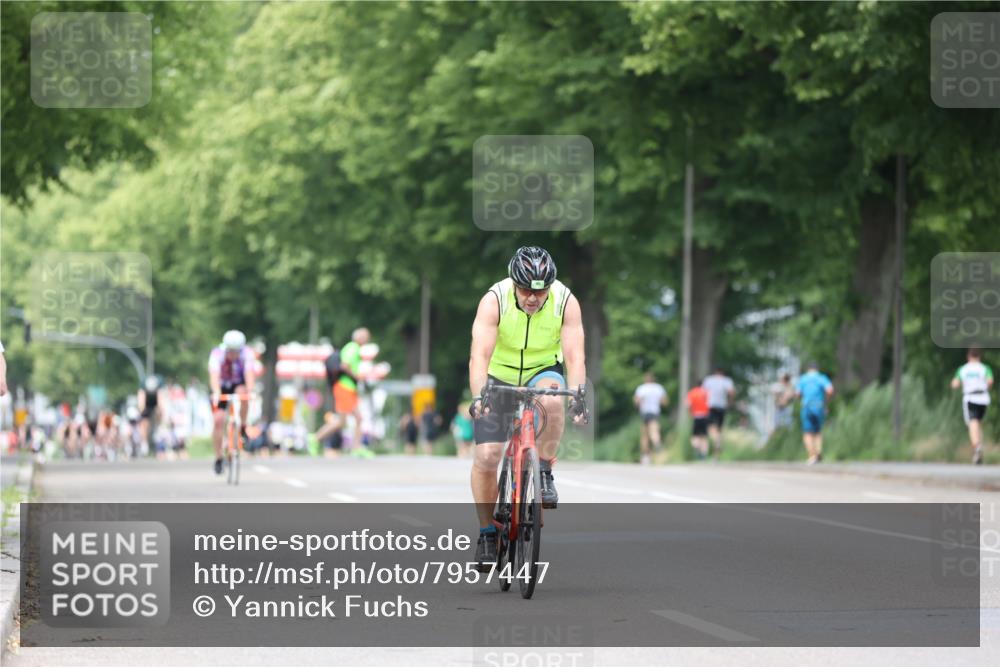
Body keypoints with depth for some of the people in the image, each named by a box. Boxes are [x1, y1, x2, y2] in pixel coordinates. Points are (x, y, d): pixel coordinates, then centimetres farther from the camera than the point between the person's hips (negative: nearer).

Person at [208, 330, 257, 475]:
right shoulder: (217, 354, -29)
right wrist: (216, 392, -60)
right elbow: (214, 375, -43)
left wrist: (250, 391, -57)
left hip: (239, 384, 0)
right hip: (222, 387, 0)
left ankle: (243, 428, -14)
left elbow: (249, 373, -39)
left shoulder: (247, 353, -26)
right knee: (218, 420, -15)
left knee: (243, 393, -35)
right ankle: (218, 458, -3)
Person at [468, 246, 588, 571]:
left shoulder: (565, 302, -22)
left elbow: (574, 356, -29)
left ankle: (544, 471, -14)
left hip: (543, 372, 0)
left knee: (552, 400, -36)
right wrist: (479, 395, -52)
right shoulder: (494, 301, -26)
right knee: (486, 456, -13)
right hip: (499, 377, 0)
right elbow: (479, 355, -35)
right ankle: (487, 533, 5)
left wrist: (578, 396, -46)